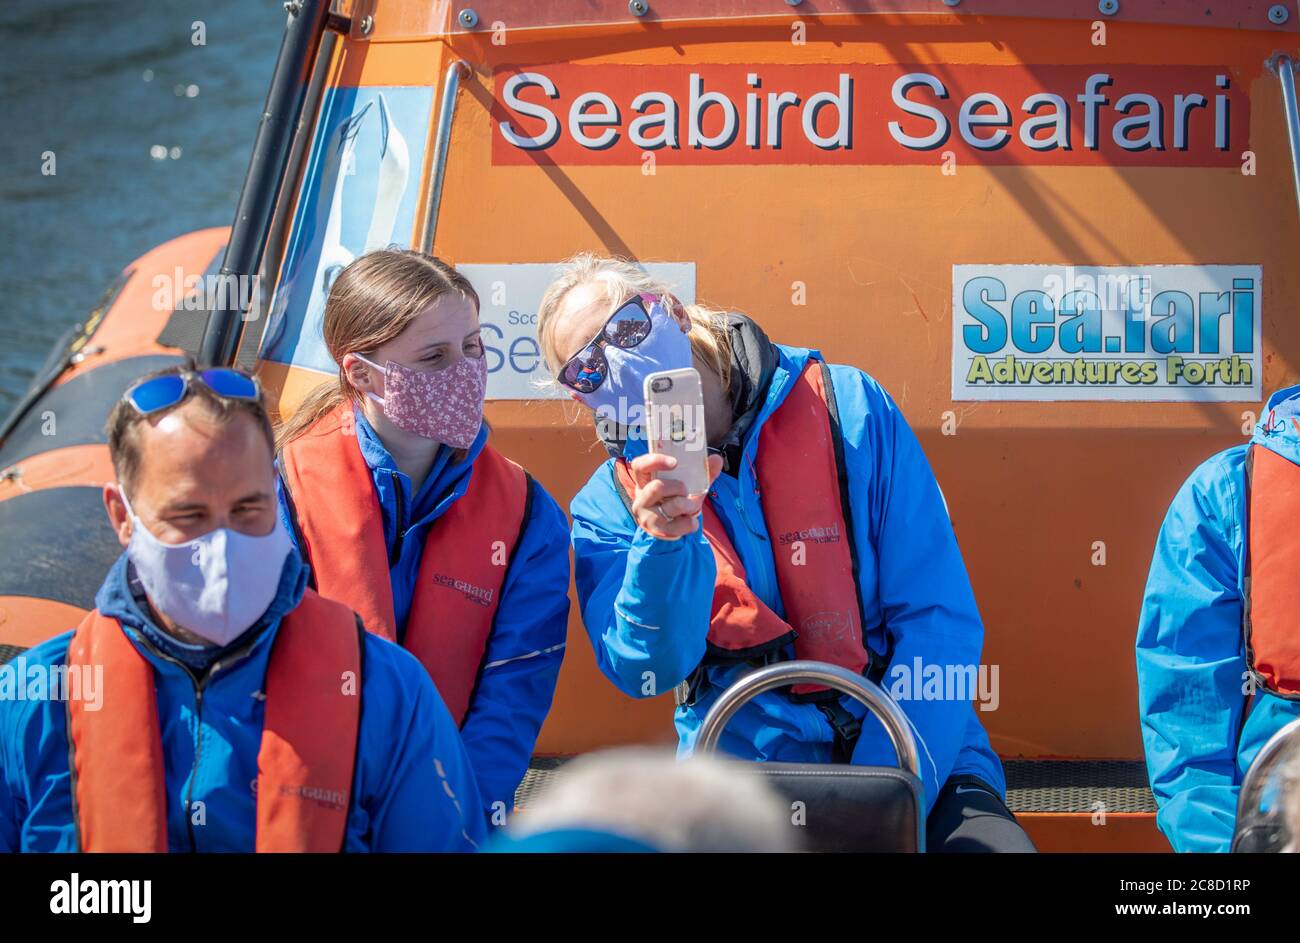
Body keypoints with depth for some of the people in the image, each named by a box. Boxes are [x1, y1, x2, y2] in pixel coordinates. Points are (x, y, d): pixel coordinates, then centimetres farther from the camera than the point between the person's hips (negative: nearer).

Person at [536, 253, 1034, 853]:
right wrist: (665, 543, -24)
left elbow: (939, 619, -3)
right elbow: (646, 673, -8)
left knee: (995, 843, -29)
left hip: (919, 765, 0)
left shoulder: (846, 406, 1)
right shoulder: (609, 505, 6)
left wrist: (884, 802, -12)